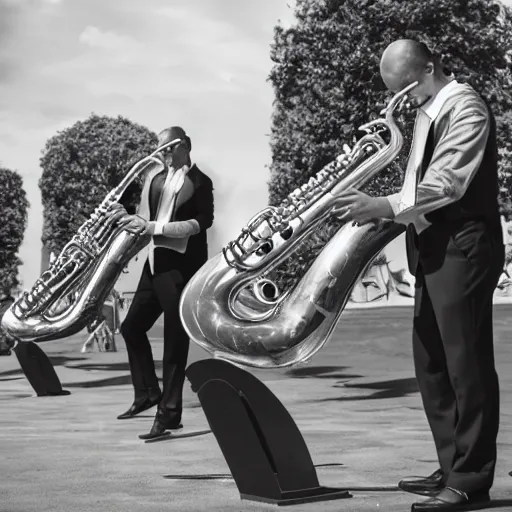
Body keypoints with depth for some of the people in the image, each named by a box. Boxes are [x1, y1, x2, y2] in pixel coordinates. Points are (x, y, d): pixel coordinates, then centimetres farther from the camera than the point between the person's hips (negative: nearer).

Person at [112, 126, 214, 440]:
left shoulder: (199, 182, -4)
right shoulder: (155, 176, 12)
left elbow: (203, 222, -16)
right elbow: (146, 220, 15)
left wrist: (152, 226, -22)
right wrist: (129, 218, -9)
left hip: (183, 266, -7)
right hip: (155, 261, 7)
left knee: (175, 340, -3)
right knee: (132, 326, 13)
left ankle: (170, 412, 3)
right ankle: (148, 393, 30)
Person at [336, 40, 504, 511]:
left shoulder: (466, 108, -10)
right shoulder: (426, 112, 17)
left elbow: (449, 181, -21)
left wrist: (388, 207, -27)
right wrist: (383, 209, 4)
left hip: (462, 249, -9)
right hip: (432, 249, 9)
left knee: (466, 364, -6)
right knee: (433, 364, 11)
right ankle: (452, 468, 20)